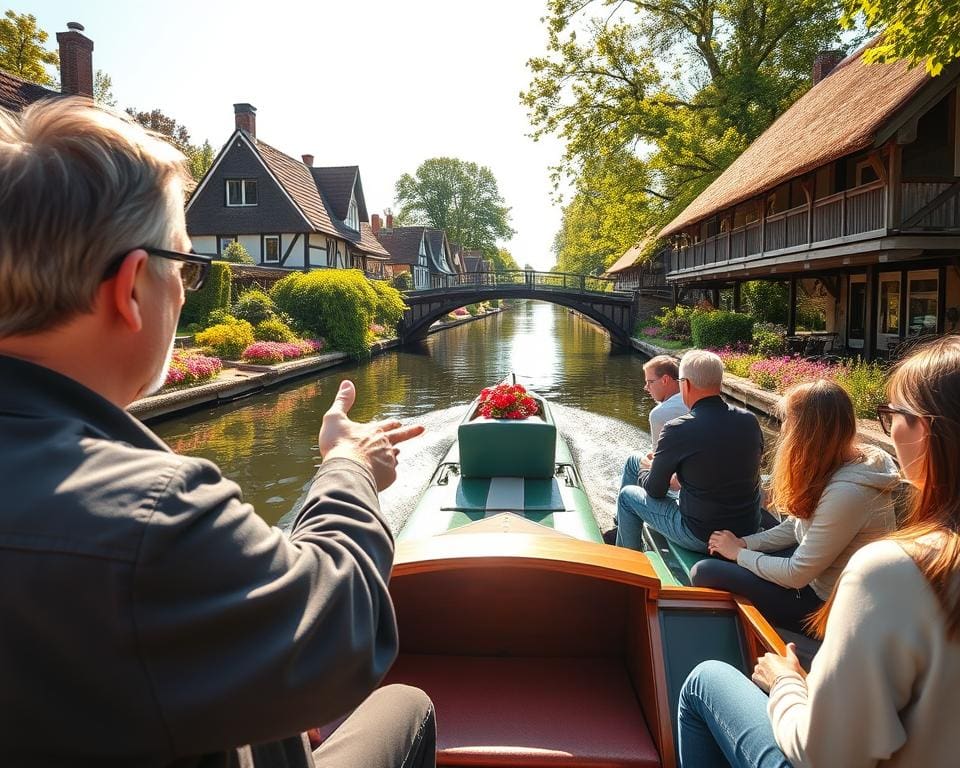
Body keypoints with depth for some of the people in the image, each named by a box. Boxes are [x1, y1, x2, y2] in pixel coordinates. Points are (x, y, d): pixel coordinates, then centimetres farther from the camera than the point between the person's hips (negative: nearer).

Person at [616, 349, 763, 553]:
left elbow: (655, 491, -8)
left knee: (627, 495, 15)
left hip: (701, 537, -6)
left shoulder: (677, 430, -22)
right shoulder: (750, 421, -6)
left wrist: (646, 469, 16)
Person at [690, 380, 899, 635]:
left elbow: (796, 575, -25)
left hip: (826, 604, -9)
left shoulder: (845, 492, -33)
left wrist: (739, 553, -10)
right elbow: (796, 526, 8)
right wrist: (744, 543, -2)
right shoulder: (835, 467, -4)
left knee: (704, 573, -8)